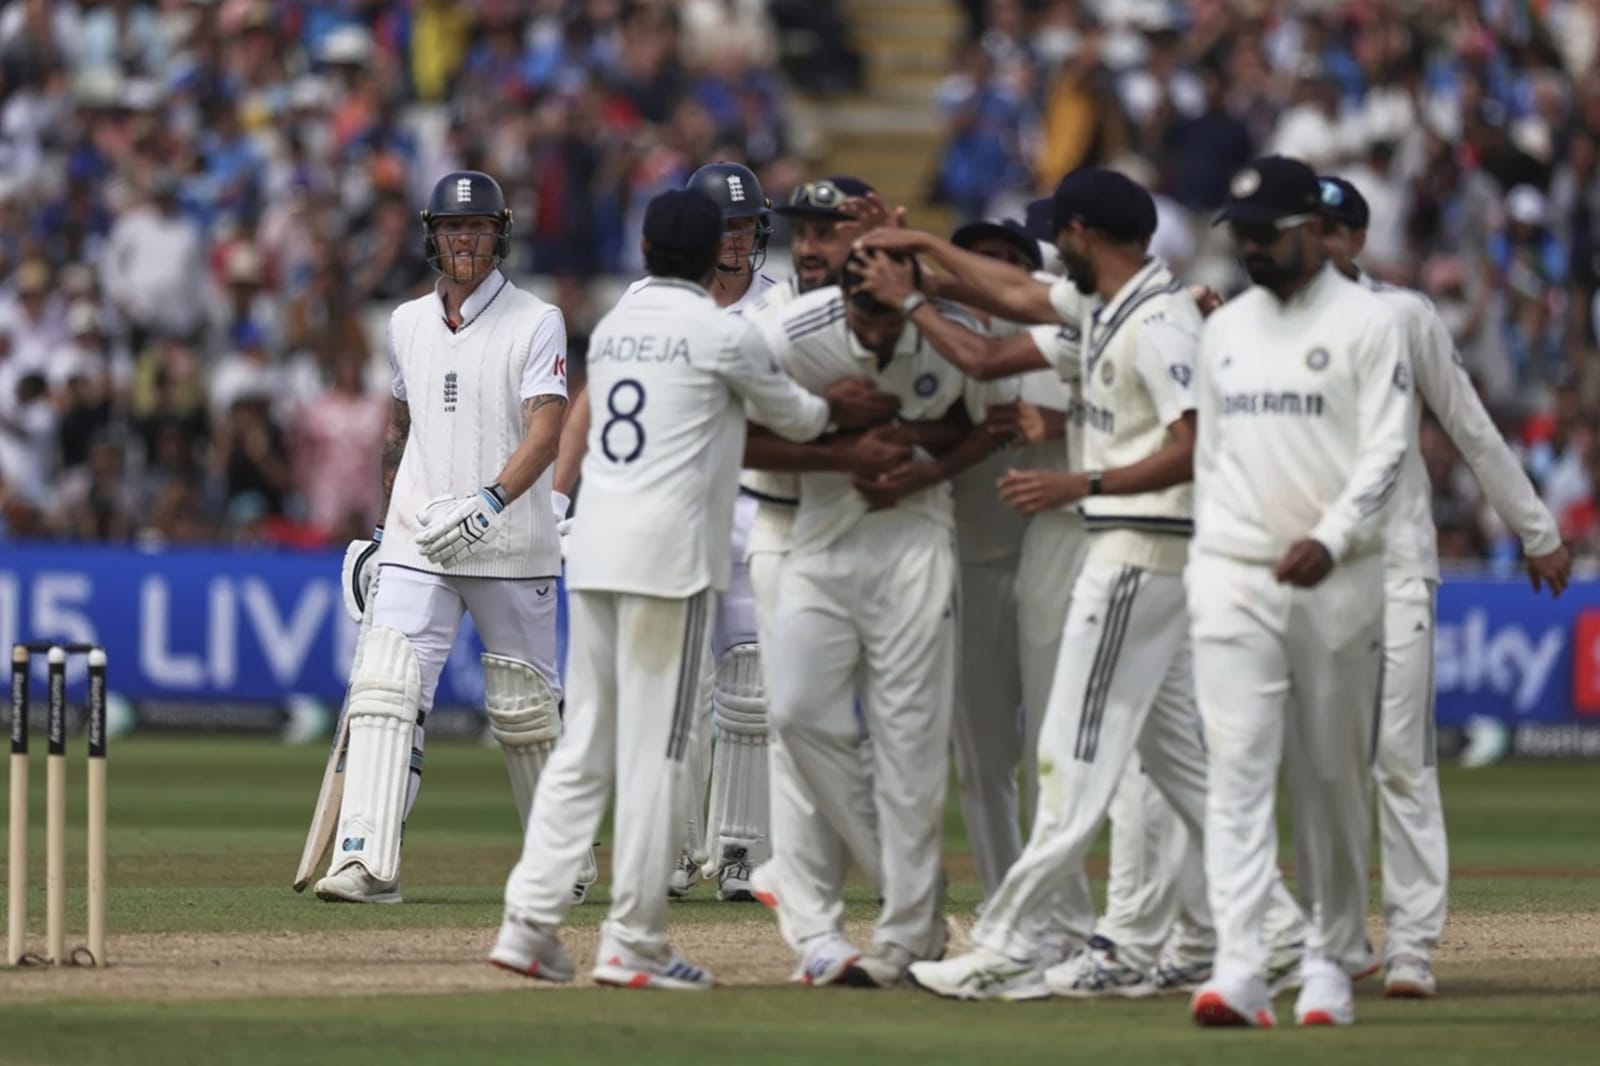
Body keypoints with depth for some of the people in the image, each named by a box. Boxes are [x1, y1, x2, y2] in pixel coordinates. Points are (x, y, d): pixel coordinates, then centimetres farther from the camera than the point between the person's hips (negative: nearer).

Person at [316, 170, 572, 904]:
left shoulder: (536, 322, -5)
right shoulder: (407, 324, 11)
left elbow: (546, 431, -15)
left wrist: (492, 501, -30)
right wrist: (381, 527, 21)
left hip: (514, 549, -3)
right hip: (418, 544, 3)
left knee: (525, 707, 6)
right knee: (385, 686, -14)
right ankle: (368, 863, -22)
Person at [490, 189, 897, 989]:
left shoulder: (610, 330, 15)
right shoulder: (722, 336, -5)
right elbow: (792, 419, 11)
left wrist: (821, 406, 33)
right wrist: (835, 407, 33)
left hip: (592, 550, 6)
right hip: (668, 554, -6)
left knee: (583, 745, 10)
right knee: (656, 751, -3)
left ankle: (529, 923, 3)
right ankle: (632, 945, -2)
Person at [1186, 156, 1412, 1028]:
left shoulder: (1366, 323, -2)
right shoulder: (1224, 329, 14)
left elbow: (1386, 449, -10)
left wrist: (1331, 537, -22)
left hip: (1334, 580, -3)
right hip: (1231, 579, 3)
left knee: (1334, 777, 5)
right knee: (1237, 769, -9)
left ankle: (1331, 959, 17)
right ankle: (1238, 971, -17)